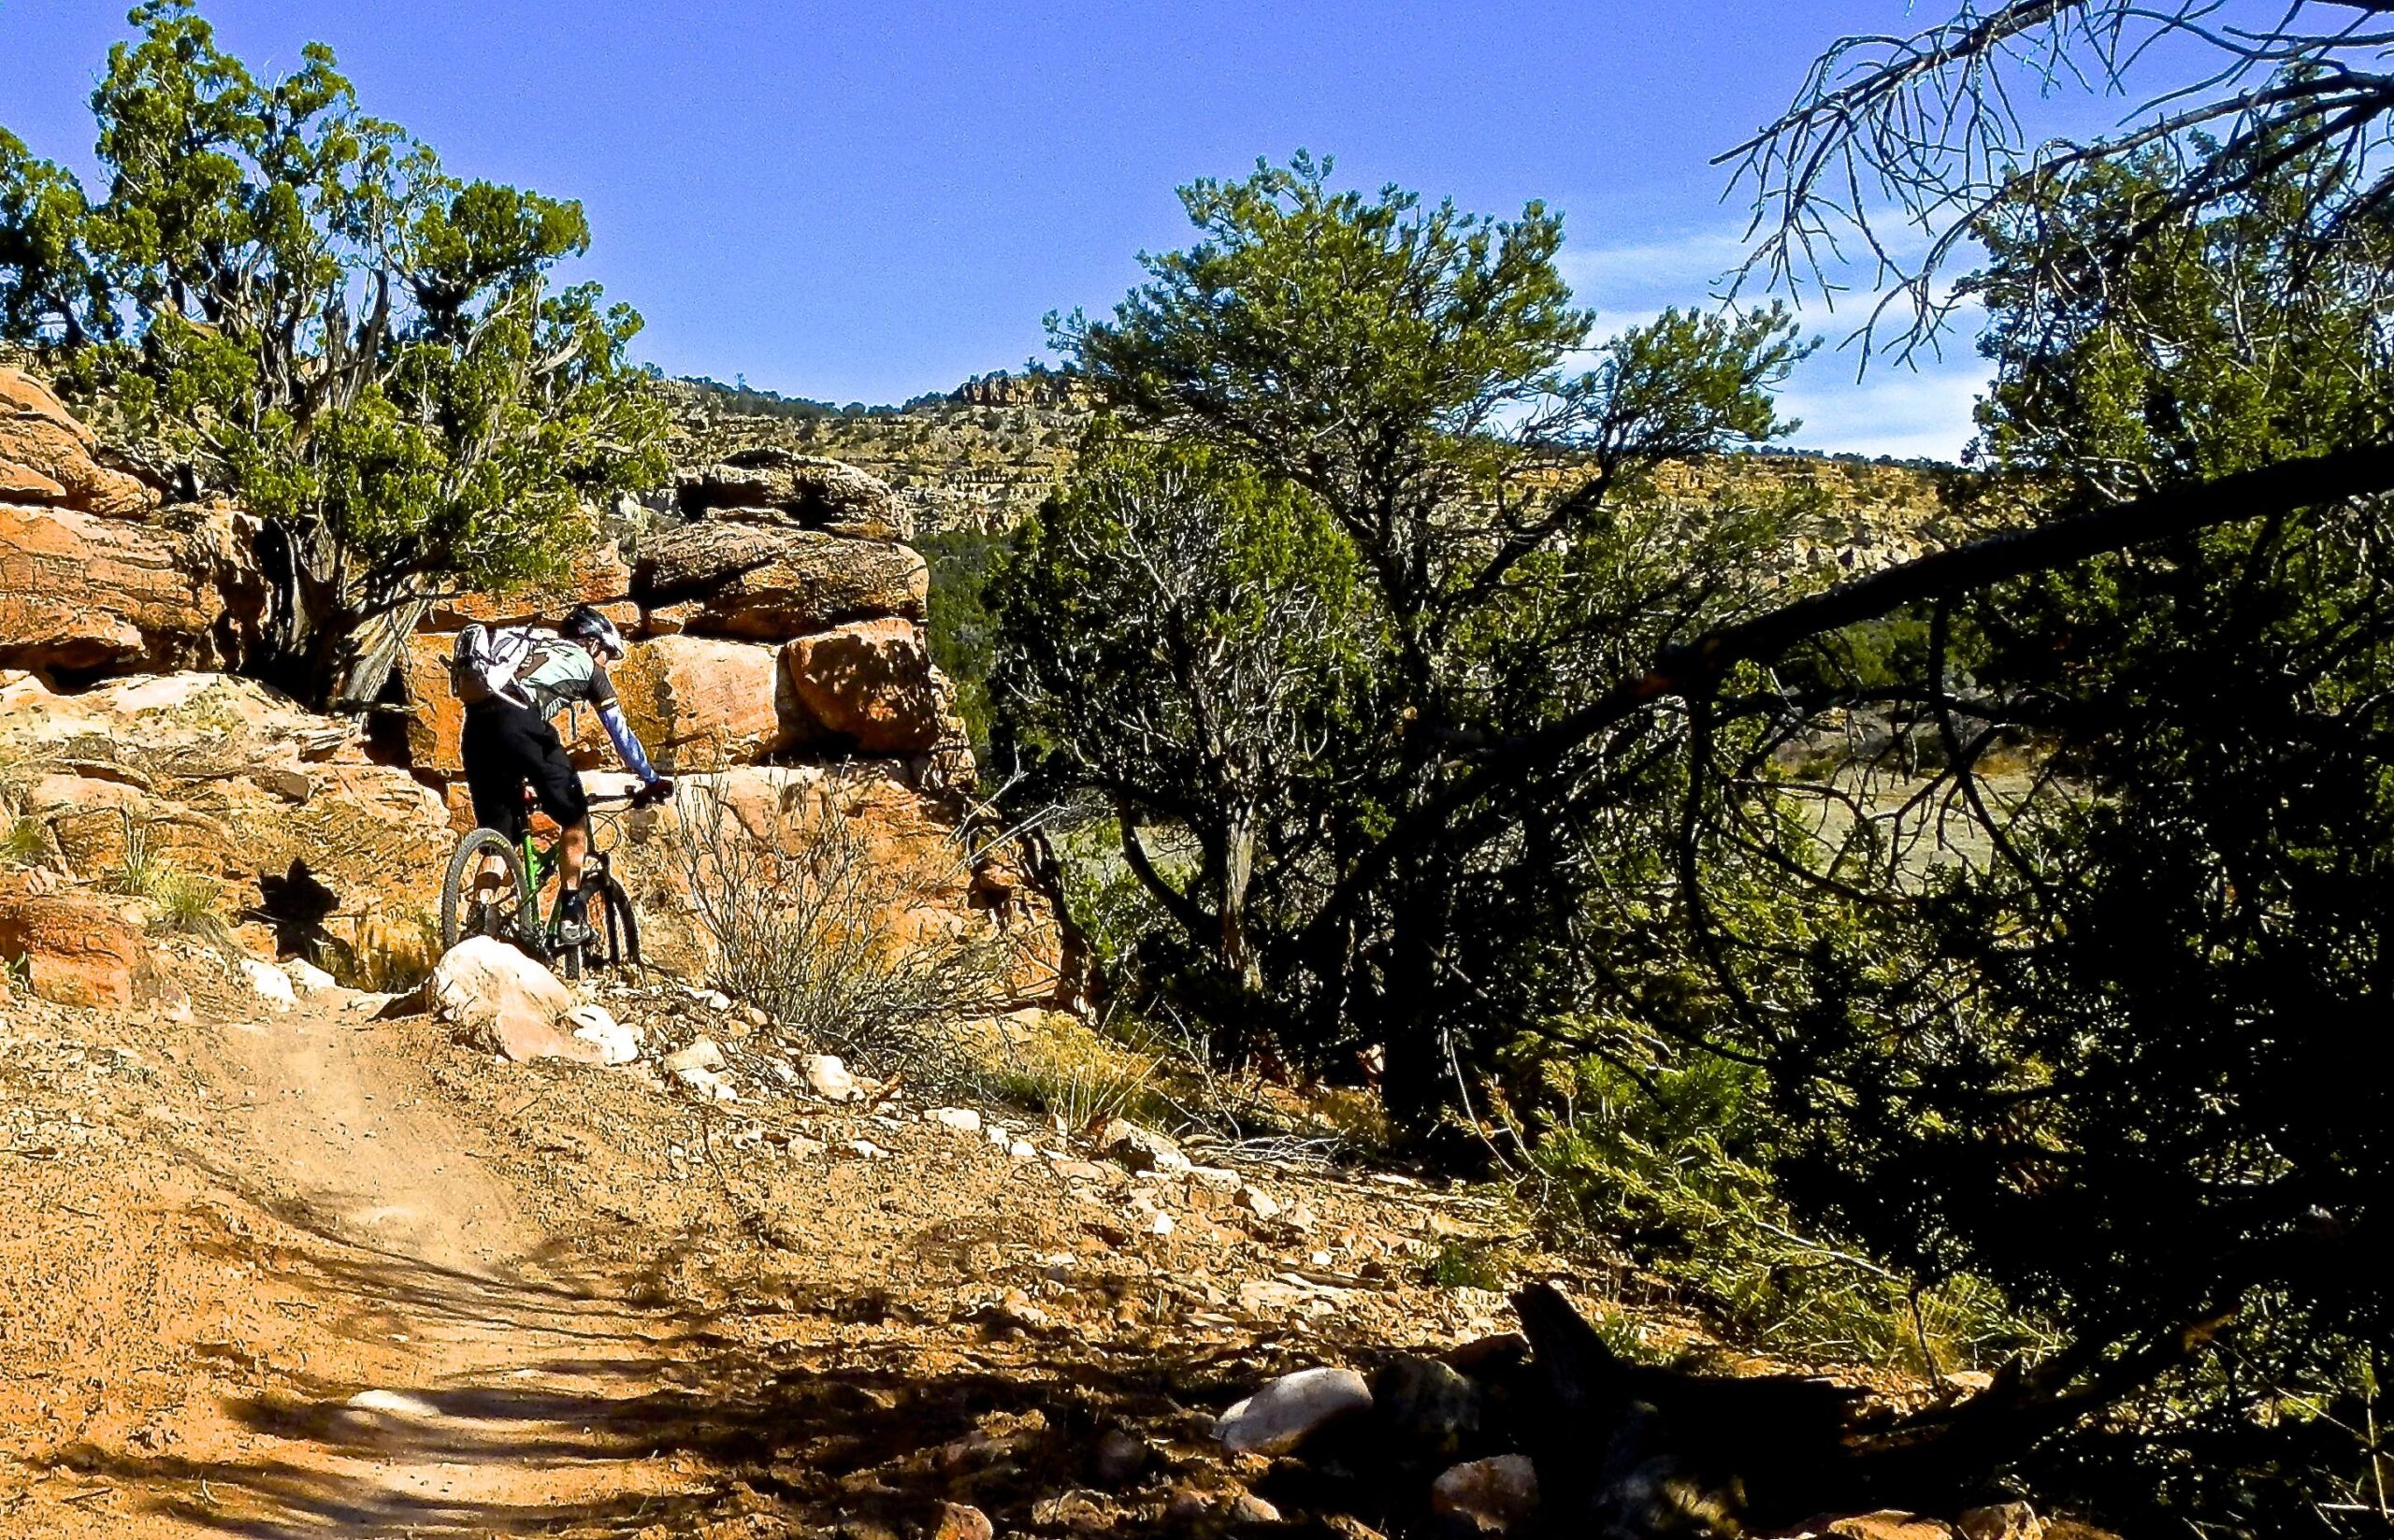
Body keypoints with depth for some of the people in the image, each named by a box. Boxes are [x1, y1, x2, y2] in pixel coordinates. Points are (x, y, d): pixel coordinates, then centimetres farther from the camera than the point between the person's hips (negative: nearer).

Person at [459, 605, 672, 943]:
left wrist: (521, 780, 50)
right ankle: (571, 918, 10)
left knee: (498, 837, 13)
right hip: (519, 725, -6)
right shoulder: (586, 665, 22)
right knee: (575, 817, 13)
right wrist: (652, 781, 33)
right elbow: (620, 731, 24)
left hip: (476, 725, 6)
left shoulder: (534, 651, 38)